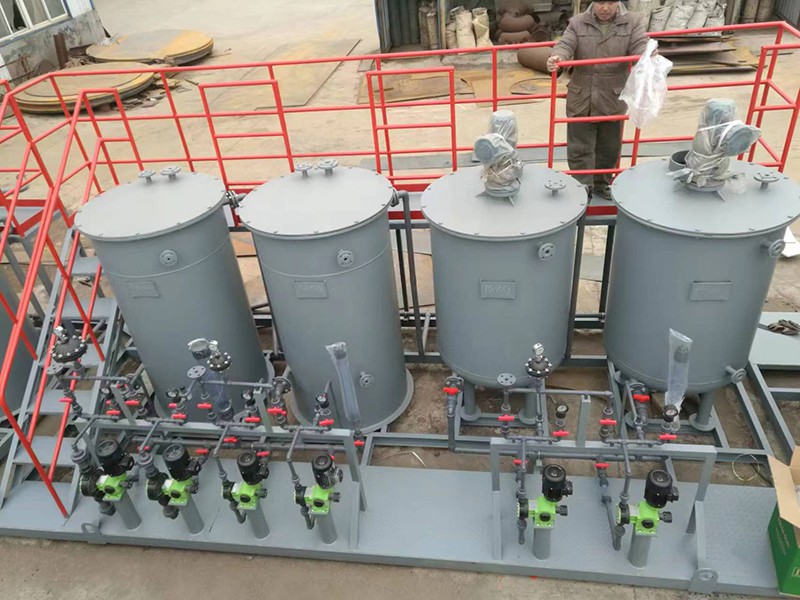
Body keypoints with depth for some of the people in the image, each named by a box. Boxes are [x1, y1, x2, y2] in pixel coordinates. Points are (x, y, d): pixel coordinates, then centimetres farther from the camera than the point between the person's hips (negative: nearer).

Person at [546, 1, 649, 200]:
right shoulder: (578, 23, 1)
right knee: (580, 147, 2)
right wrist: (557, 57, -35)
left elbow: (641, 46, -10)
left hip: (613, 99, 1)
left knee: (609, 148, 14)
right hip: (581, 99, -1)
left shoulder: (632, 23, 1)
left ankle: (601, 185, 33)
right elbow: (565, 45, -11)